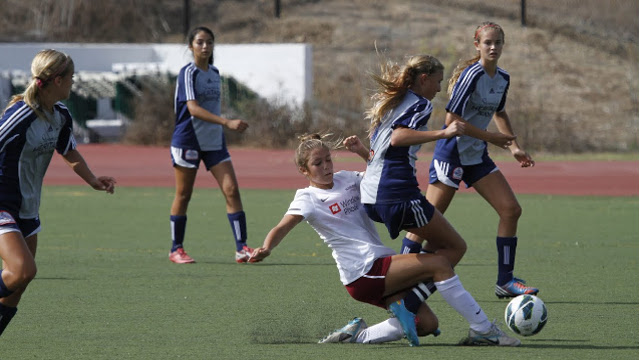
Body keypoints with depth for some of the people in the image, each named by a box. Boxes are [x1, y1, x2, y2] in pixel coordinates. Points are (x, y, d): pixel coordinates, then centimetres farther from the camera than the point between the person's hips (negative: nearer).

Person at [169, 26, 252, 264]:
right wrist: (227, 123, -32)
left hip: (214, 141, 6)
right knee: (183, 195, 3)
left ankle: (241, 248, -8)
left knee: (231, 190, -6)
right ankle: (176, 249, 14)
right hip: (188, 140, -6)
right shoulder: (188, 73, -12)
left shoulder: (214, 73, 11)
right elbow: (193, 108, -24)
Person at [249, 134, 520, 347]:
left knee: (426, 323, 0)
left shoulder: (345, 179, 15)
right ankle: (483, 331, -13)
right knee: (439, 264, -18)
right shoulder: (307, 198, -5)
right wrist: (265, 249, -38)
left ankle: (358, 335, 5)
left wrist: (363, 152, 6)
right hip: (363, 273, -8)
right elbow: (282, 229, -18)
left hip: (380, 267, 8)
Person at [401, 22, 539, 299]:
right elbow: (452, 120, -22)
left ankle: (505, 281, 6)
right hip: (451, 153, -8)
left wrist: (514, 147, 19)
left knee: (511, 210, -1)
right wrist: (491, 137, -18)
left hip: (477, 156, 8)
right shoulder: (471, 75, -19)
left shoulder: (502, 79, 6)